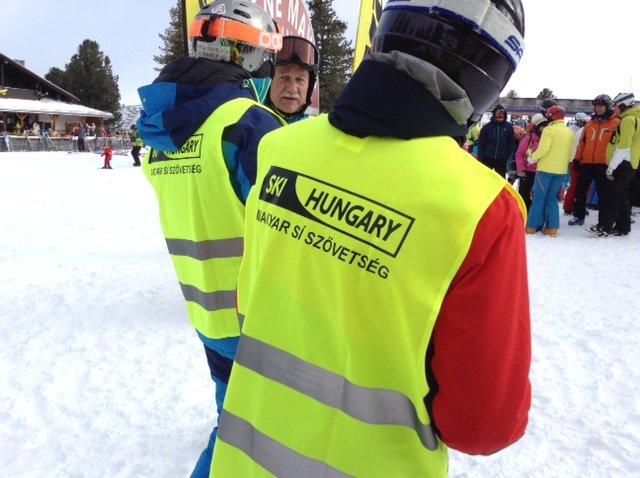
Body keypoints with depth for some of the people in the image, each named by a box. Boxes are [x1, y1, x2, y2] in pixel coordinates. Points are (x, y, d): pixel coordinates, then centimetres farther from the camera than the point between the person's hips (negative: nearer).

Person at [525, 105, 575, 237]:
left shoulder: (549, 129, -9)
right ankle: (552, 228, 7)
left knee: (539, 197, 0)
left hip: (546, 168, -6)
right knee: (552, 198, 11)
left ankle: (532, 226, 2)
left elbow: (543, 148, -19)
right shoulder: (570, 132, 12)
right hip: (561, 170, 6)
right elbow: (570, 152, 12)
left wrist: (532, 158, -4)